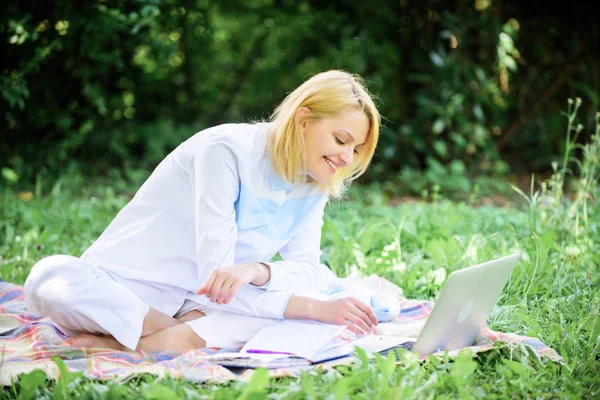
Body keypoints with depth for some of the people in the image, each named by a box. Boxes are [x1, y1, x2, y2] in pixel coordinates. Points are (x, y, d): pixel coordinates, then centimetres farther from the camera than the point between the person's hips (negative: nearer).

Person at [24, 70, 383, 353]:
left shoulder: (313, 187, 4)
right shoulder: (226, 149, -18)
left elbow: (308, 269, -8)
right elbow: (216, 276, -24)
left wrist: (257, 270, -31)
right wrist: (316, 309, -29)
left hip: (199, 302, 6)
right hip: (131, 289, -5)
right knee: (50, 278, -35)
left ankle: (154, 344, -28)